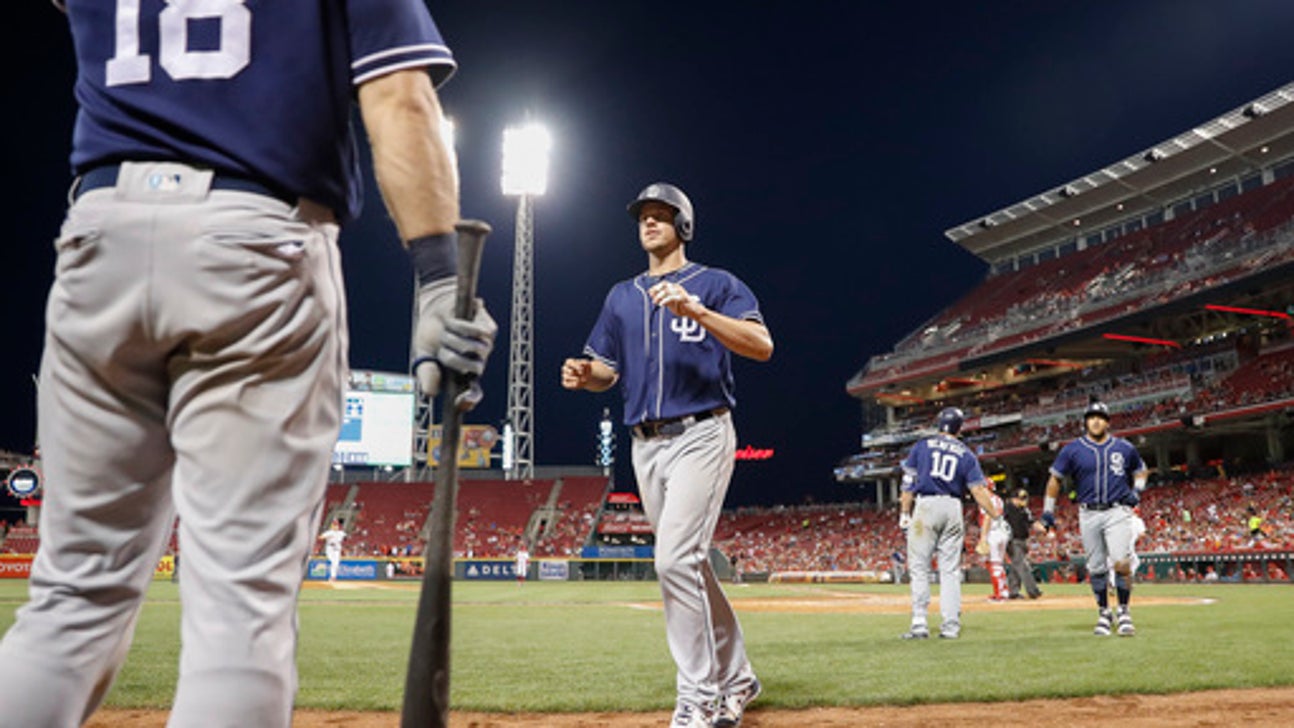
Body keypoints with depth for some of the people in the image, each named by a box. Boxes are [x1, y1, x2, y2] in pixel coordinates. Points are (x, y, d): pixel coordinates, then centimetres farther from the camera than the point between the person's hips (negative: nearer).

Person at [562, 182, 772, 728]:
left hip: (701, 435, -6)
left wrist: (694, 311, -25)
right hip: (646, 445, 6)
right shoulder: (622, 296, 18)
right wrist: (583, 374, -8)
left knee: (676, 560, -18)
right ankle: (735, 679, 26)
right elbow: (607, 372, 17)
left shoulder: (716, 284, 2)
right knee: (689, 566, 11)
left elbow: (762, 345, -13)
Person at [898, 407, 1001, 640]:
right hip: (953, 509, 2)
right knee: (950, 569, 8)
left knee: (919, 567, 0)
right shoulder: (966, 454, 11)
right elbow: (978, 490, 2)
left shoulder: (921, 445, 7)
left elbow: (909, 483, 1)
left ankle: (920, 623, -5)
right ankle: (951, 624, 5)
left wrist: (905, 513, 3)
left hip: (925, 507, -2)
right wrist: (995, 515, 5)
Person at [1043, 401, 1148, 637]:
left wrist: (1137, 490, 3)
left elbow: (1141, 470, 23)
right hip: (1088, 515, 1)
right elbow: (1055, 478, 9)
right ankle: (1103, 613, 19)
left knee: (1122, 563, -13)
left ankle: (1124, 611, 3)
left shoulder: (1124, 448, 8)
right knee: (1096, 568, 5)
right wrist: (1048, 510, 5)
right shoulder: (1072, 449, 4)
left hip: (1117, 513, 0)